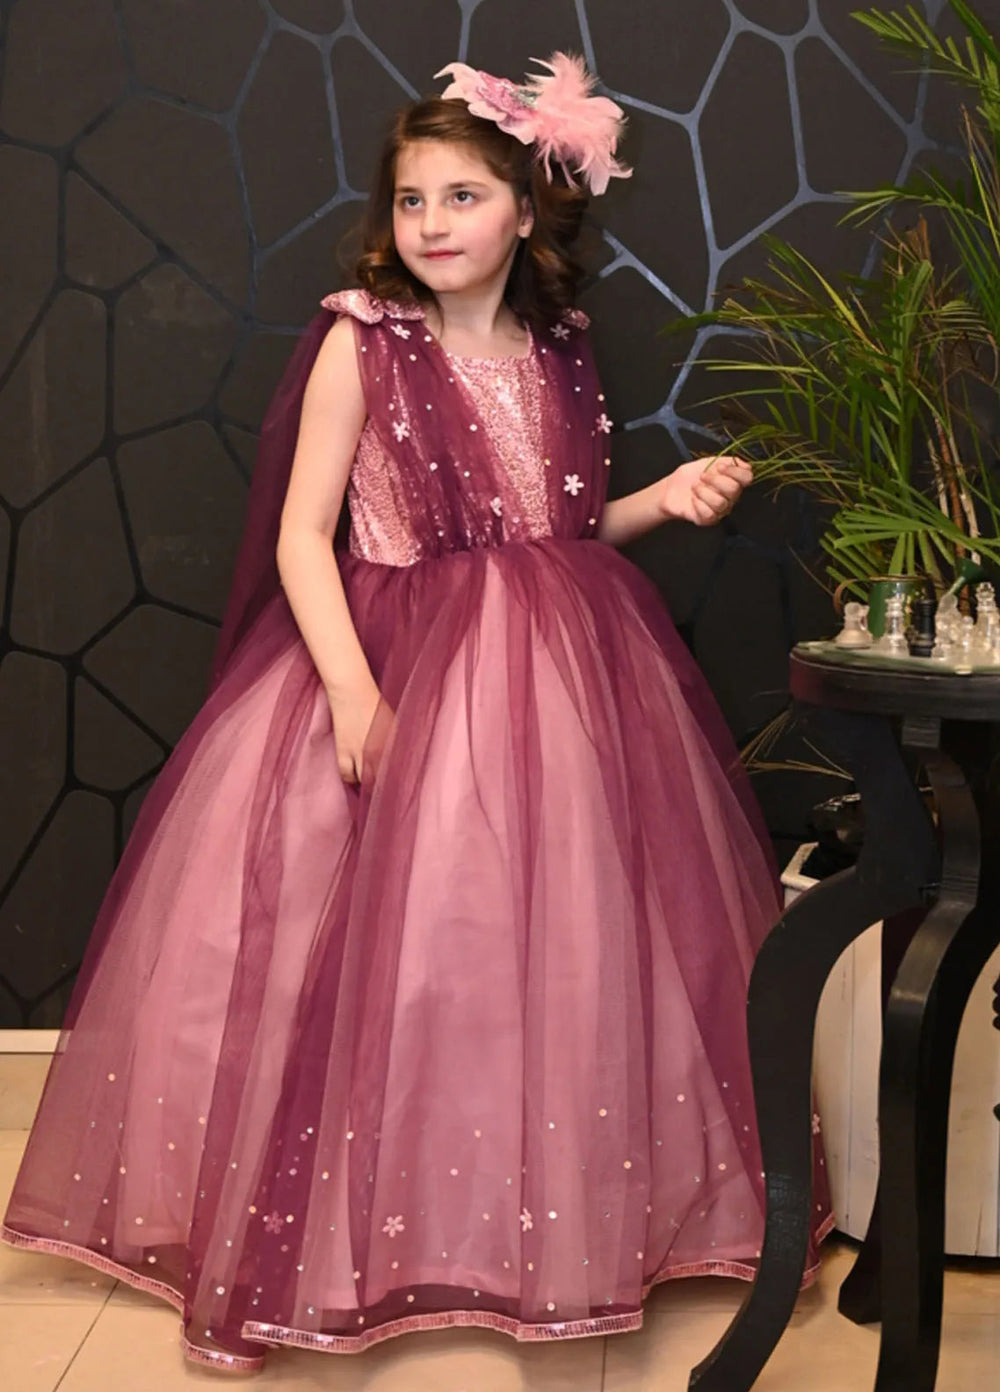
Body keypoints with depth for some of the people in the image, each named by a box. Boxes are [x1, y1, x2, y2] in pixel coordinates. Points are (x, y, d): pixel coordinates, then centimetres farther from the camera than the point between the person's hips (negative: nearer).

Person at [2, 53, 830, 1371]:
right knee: (394, 946, -4)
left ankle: (560, 1213, 24)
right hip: (400, 673, -4)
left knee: (557, 945, 8)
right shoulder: (361, 344, -6)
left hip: (561, 673, 5)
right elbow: (302, 536, -10)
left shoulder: (559, 355, 8)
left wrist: (669, 499, 4)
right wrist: (353, 683, -22)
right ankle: (356, 1224, 13)